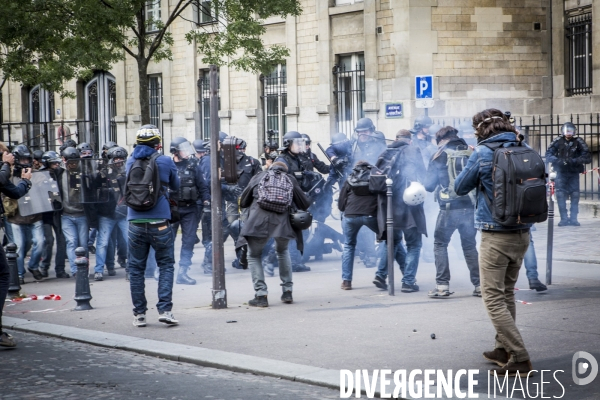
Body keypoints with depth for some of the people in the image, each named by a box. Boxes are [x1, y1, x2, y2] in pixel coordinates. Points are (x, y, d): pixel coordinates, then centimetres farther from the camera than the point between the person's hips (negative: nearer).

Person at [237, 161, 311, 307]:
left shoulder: (259, 177, 17)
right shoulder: (290, 180, 18)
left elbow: (243, 202, 21)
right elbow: (304, 204, 19)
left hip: (258, 221, -2)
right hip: (282, 222, 2)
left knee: (253, 256, 15)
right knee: (283, 252, 29)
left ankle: (261, 295, 2)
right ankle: (287, 292, 24)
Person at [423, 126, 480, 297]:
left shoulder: (441, 155, -2)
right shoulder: (471, 153, 4)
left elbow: (429, 185, 0)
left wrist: (439, 183, 21)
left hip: (449, 208, -3)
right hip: (470, 207, 3)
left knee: (440, 244, 9)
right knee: (470, 245, 15)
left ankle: (442, 285, 0)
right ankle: (479, 285, 10)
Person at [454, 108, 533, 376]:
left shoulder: (483, 153, -11)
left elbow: (460, 188, -1)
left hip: (496, 236, -7)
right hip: (522, 234, 7)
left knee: (493, 298, -4)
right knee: (506, 294, 19)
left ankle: (520, 359, -11)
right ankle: (503, 349, 27)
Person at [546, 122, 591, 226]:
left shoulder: (578, 142, -3)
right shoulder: (558, 141, 0)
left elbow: (587, 157, -7)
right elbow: (548, 154, 0)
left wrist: (574, 161, -20)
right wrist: (558, 161, -19)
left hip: (574, 172, 0)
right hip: (561, 172, 0)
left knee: (575, 195, -3)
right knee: (560, 194, -6)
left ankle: (573, 218, 4)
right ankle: (564, 218, -1)